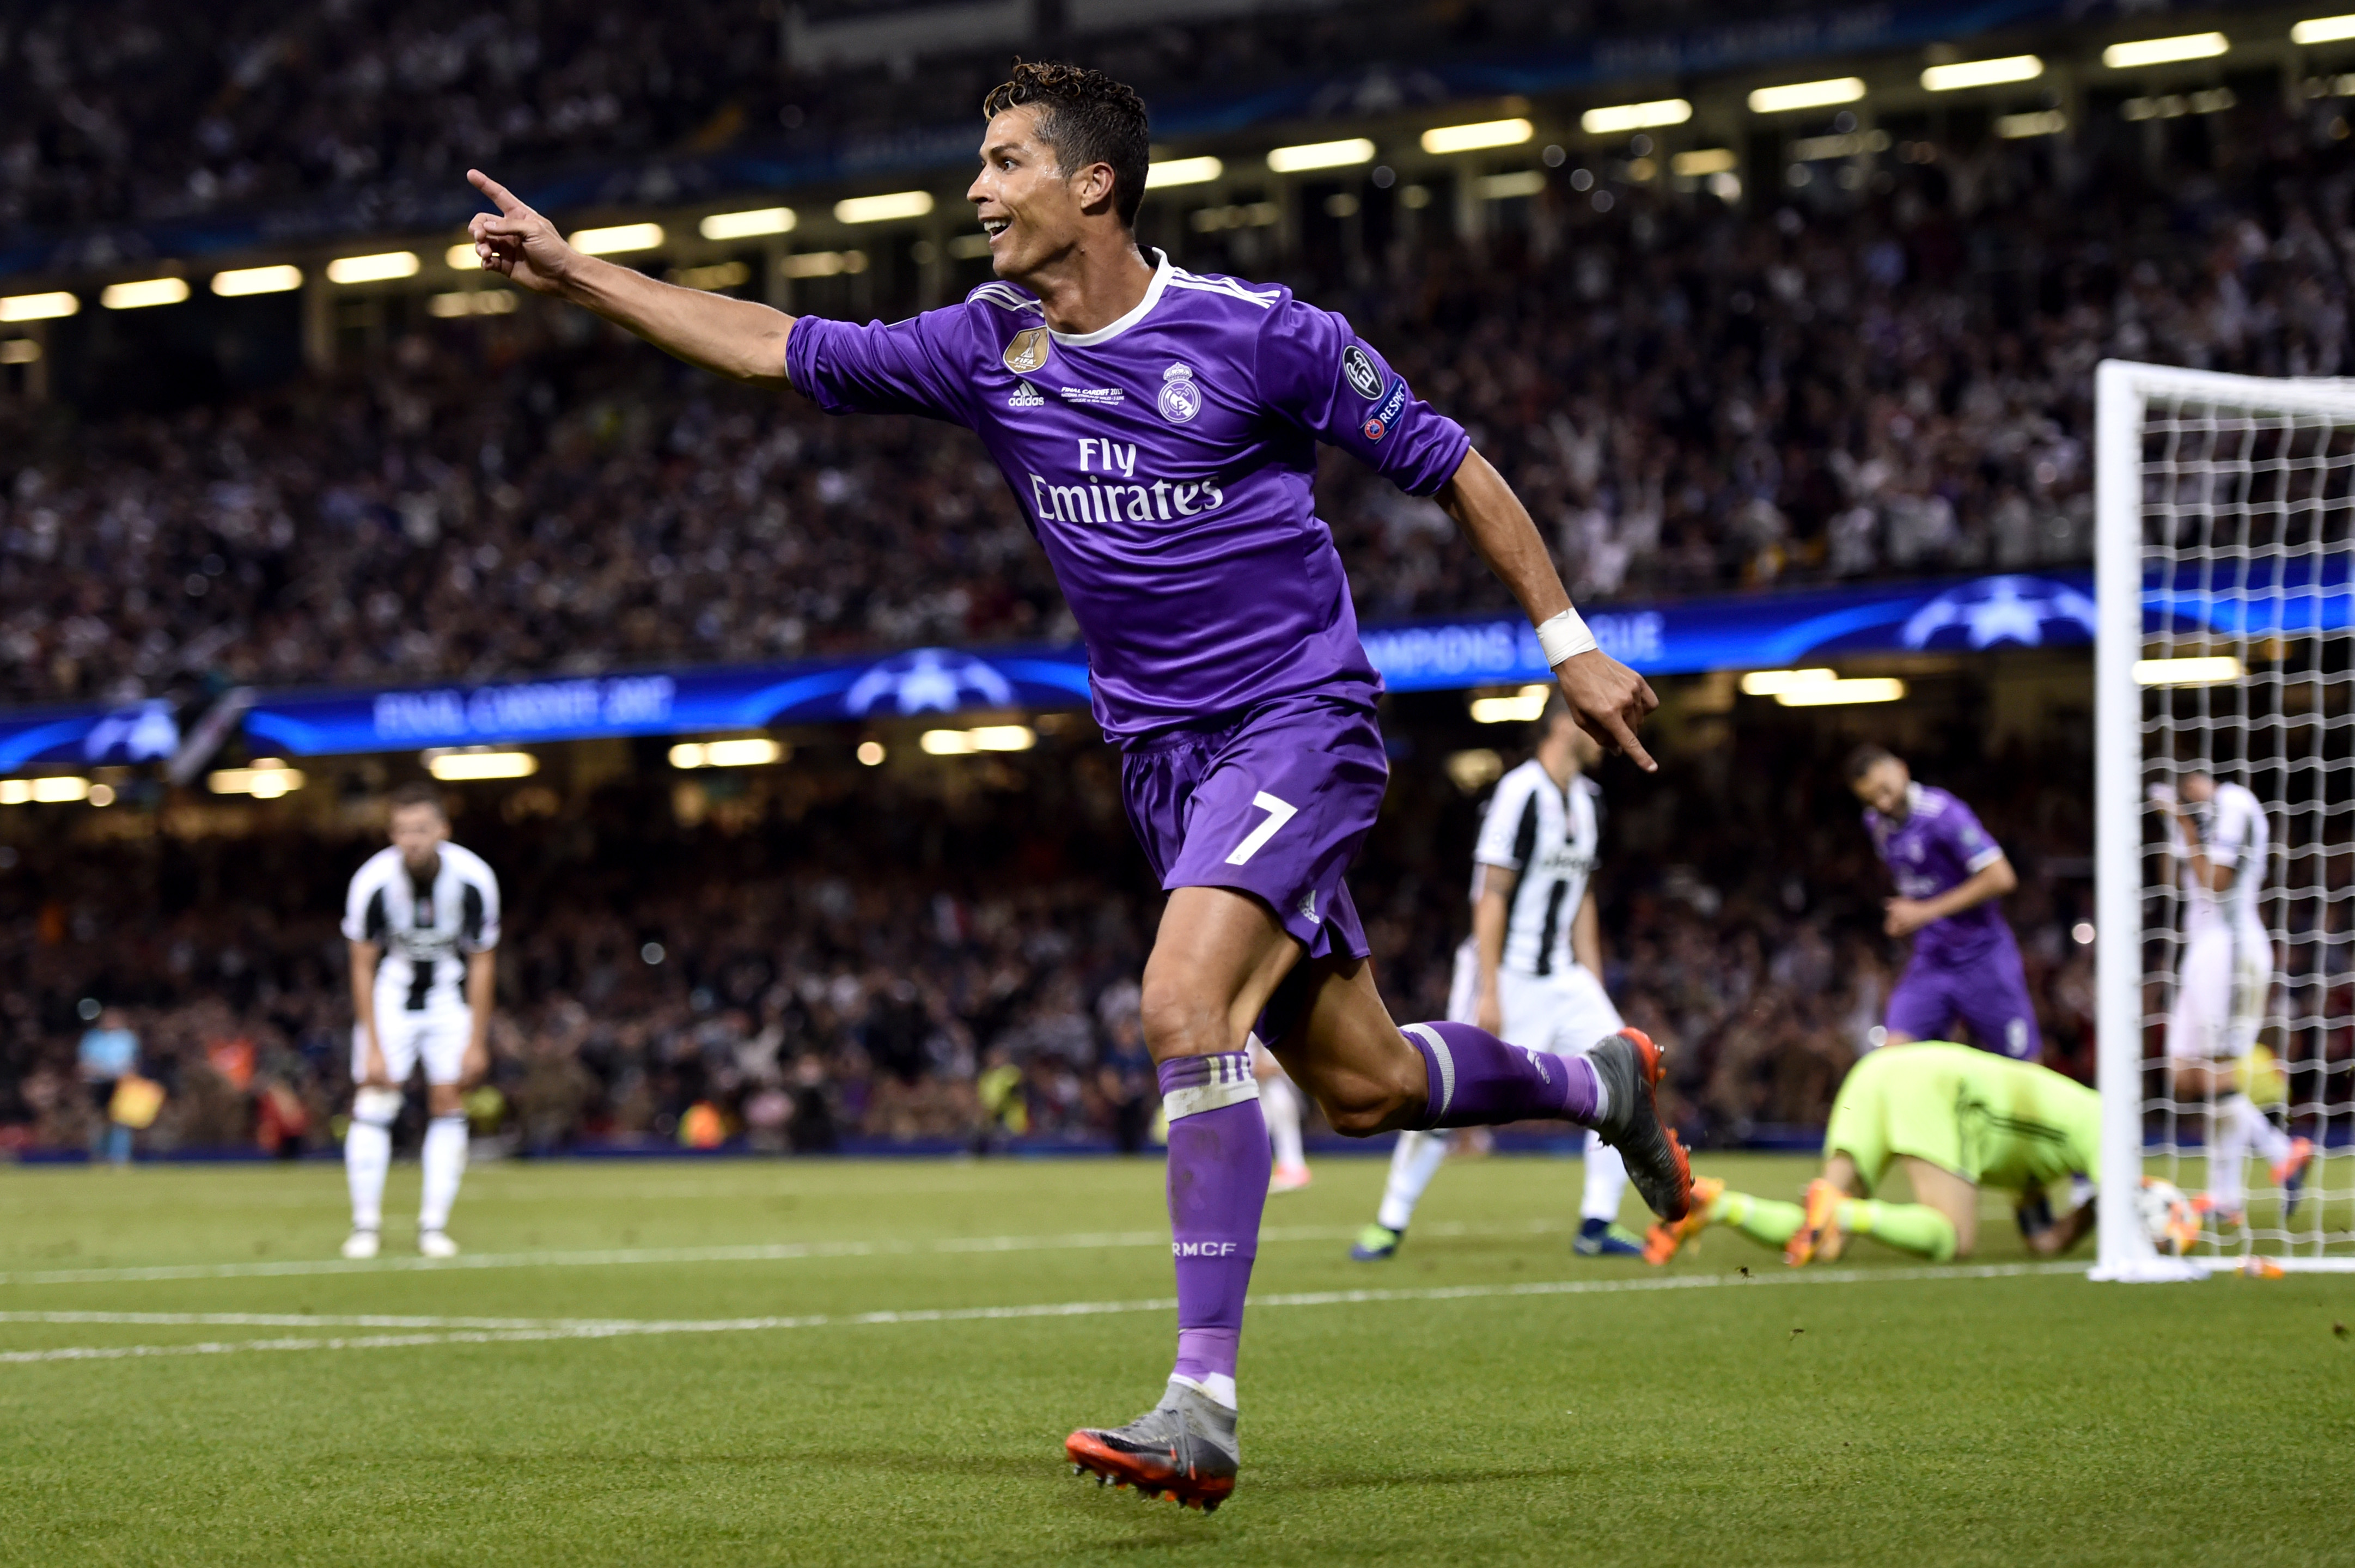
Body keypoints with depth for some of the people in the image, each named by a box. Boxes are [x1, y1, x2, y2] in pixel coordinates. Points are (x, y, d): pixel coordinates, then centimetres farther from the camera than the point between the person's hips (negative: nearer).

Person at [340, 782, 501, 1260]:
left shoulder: (474, 879, -23)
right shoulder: (373, 881, -25)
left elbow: (482, 963, -10)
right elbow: (362, 967, -13)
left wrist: (477, 1042, -9)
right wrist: (373, 1048, -16)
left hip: (450, 993, 1)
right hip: (391, 991, -1)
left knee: (448, 1101, -7)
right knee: (373, 1101, -10)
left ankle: (434, 1224, 0)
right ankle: (365, 1224, -2)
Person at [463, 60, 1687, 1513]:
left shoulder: (1259, 333, -12)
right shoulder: (989, 351, 3)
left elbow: (1449, 463, -3)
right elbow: (777, 347, 10)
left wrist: (1568, 641, -2)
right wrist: (575, 272, 6)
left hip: (1297, 722, -6)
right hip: (1165, 755, 6)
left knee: (1184, 1009, -25)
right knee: (1361, 1083, 10)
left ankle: (1202, 1405, -24)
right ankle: (1597, 1082, 40)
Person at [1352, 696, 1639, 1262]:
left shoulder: (1587, 800, 10)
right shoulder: (1520, 792, -15)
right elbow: (1491, 897, -16)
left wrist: (1594, 991, 15)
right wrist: (1489, 995, -19)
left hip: (1561, 978, 7)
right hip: (1504, 974, -7)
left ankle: (1597, 1226, 0)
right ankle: (1390, 1223, 10)